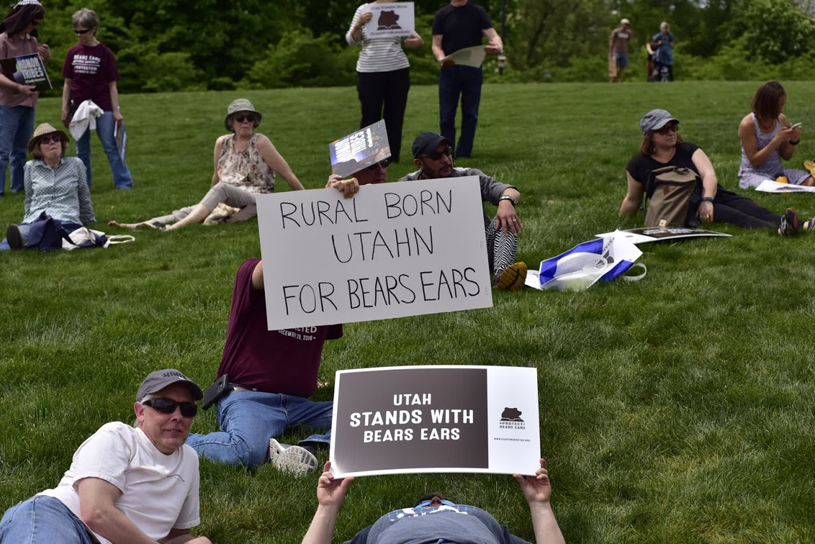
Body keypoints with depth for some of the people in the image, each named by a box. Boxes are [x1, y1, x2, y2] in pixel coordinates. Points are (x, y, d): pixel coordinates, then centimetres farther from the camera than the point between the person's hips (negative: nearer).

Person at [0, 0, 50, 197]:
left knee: (20, 151, 12)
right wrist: (18, 87, -32)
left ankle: (18, 188, 18)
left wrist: (46, 59, -1)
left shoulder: (32, 41, 10)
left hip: (29, 103, 7)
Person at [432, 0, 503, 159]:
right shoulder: (442, 15, 4)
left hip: (473, 70, 0)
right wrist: (441, 59, -22)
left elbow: (493, 35, -6)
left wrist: (498, 47, -30)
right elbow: (436, 44, 1)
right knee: (446, 115, 0)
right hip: (449, 70, 0)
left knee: (470, 115, 3)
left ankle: (463, 156, 11)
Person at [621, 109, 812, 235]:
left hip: (711, 196, 4)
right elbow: (633, 199, 17)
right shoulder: (639, 165, 5)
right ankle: (778, 230, -53)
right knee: (732, 216, -30)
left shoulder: (689, 150, 11)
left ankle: (802, 226, -45)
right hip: (684, 209, -4)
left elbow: (710, 175, -4)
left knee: (746, 206, -24)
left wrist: (707, 200, -24)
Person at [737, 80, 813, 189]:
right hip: (753, 174, -5)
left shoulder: (781, 119, 3)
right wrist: (776, 140, -23)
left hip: (778, 172, 5)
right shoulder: (748, 124, -14)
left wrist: (793, 141, -11)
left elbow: (786, 156, 10)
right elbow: (754, 161, -16)